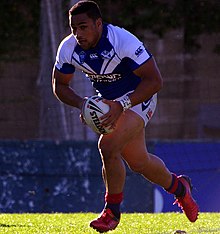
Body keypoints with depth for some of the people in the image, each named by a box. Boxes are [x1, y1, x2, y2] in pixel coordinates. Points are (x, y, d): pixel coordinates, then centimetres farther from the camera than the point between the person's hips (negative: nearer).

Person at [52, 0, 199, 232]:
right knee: (138, 162, 14)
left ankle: (112, 211, -7)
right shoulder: (68, 48, -15)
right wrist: (80, 103, -21)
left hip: (138, 98, -6)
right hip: (108, 102, 6)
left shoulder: (123, 41, -31)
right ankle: (178, 187, 43)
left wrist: (122, 105, -36)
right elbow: (59, 85, 0)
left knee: (108, 147, -25)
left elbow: (154, 80, -28)